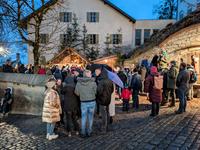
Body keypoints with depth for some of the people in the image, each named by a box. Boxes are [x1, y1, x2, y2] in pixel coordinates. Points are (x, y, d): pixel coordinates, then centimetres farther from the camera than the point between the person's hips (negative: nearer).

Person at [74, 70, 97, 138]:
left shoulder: (78, 83, -5)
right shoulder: (93, 82, -10)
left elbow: (76, 92, 1)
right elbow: (96, 92, -3)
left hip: (83, 102, 1)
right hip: (92, 102, -1)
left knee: (83, 117, 11)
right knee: (91, 116, 13)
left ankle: (83, 133, 16)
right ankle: (89, 132, 21)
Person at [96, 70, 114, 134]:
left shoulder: (101, 81, -21)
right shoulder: (110, 81, 2)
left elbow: (99, 91, -23)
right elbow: (112, 90, 10)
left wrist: (97, 97, -5)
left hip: (102, 99, -7)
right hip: (108, 99, 7)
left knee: (104, 114, -1)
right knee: (107, 113, 17)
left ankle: (103, 129, 7)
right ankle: (107, 127, 29)